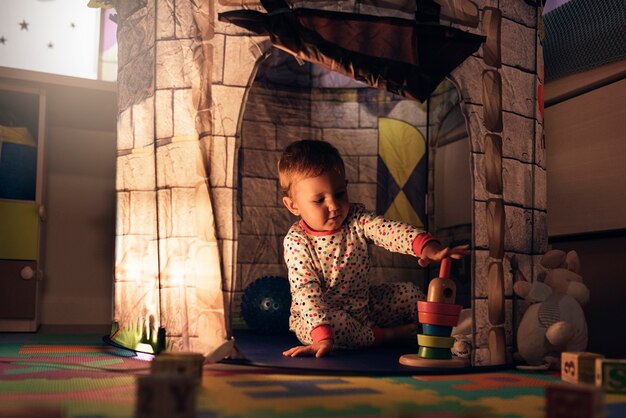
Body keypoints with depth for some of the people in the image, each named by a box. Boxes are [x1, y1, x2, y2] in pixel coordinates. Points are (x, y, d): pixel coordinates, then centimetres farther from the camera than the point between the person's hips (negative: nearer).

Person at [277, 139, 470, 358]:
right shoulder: (296, 242, -21)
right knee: (335, 323, -36)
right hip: (319, 316, -4)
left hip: (364, 304, 5)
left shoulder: (356, 219, -11)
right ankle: (381, 336, -14)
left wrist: (426, 246, -49)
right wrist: (322, 336, -38)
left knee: (409, 293, -1)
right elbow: (306, 291, -26)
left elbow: (389, 230, -29)